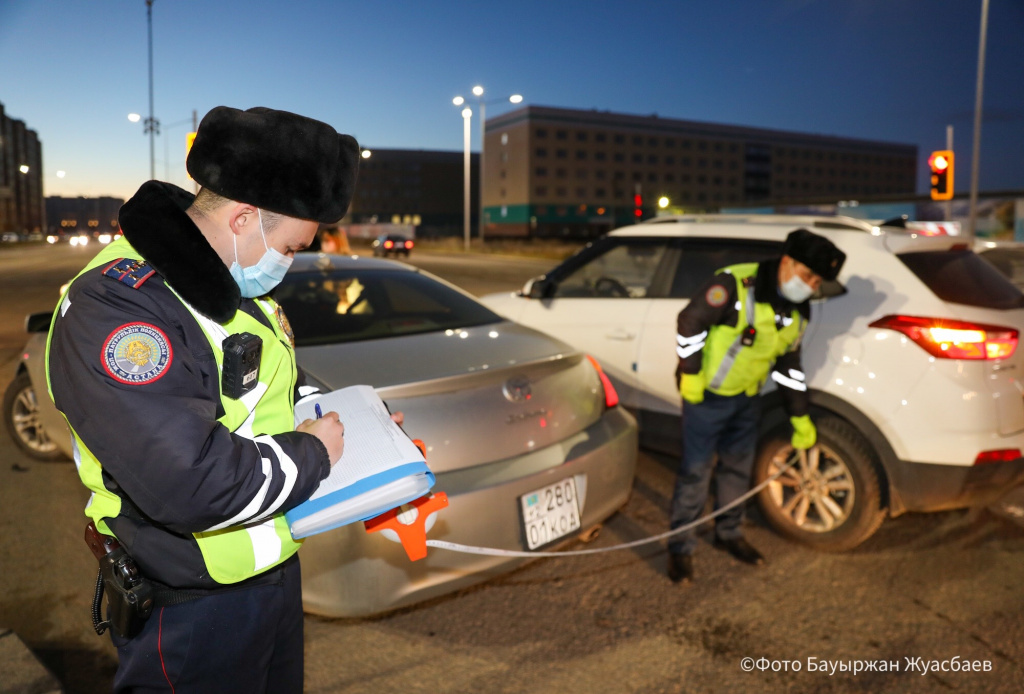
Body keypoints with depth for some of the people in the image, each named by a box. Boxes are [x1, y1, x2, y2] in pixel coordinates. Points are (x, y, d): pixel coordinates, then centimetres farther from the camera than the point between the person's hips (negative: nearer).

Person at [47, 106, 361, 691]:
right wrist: (311, 453, -21)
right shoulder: (115, 305, -27)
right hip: (193, 611, -9)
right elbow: (191, 484, -36)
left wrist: (345, 418, 3)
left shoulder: (240, 286, 4)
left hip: (277, 572, 9)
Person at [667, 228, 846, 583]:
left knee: (739, 466, 16)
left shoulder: (798, 312, 1)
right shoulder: (736, 285, -24)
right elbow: (690, 321, -20)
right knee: (696, 470, -3)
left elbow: (789, 366, 10)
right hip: (707, 394, -7)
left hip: (747, 396, 7)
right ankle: (681, 548, 11)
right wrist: (690, 374, -18)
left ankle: (729, 533, 37)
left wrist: (800, 417, 12)